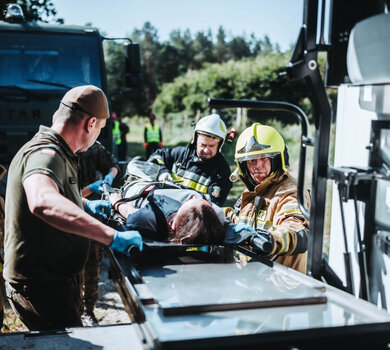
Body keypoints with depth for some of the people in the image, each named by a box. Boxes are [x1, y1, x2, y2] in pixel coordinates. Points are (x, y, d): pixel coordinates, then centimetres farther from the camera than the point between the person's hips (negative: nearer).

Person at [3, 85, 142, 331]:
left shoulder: (55, 153, 9)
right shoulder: (45, 154, -25)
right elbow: (43, 203, -49)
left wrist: (85, 204, 29)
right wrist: (113, 237, -50)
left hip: (58, 279, 10)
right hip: (41, 287, -10)